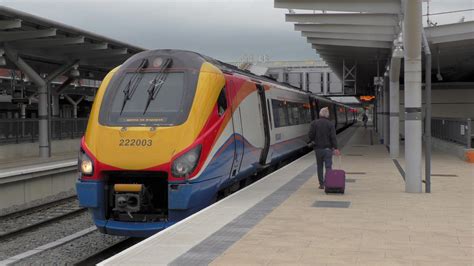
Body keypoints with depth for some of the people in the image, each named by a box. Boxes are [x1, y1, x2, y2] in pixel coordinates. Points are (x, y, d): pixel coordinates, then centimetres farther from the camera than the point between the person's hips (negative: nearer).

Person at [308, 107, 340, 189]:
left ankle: (321, 184, 15)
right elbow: (333, 137, -10)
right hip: (328, 148, -1)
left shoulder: (314, 123, -1)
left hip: (318, 148, 1)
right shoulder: (330, 124, -3)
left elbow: (310, 135, -7)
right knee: (328, 166, -1)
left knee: (320, 166, 13)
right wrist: (335, 148, -11)